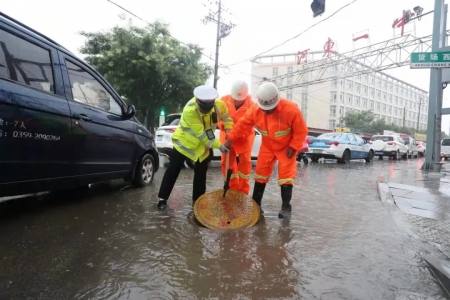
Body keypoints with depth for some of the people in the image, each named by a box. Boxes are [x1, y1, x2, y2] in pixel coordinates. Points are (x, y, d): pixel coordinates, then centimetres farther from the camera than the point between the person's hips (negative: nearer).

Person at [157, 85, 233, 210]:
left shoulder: (219, 104, -18)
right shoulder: (189, 110, -34)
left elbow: (226, 117, 3)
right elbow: (201, 133, -31)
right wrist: (218, 145, -28)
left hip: (203, 144, 5)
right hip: (184, 140, -4)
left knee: (201, 172, 8)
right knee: (173, 170, 0)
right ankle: (162, 199, 13)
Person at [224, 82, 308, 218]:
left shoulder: (291, 109, -28)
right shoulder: (255, 109, -17)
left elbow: (301, 131, -18)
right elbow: (242, 124, -10)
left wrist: (293, 147, -21)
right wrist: (230, 139, -14)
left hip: (286, 147, -3)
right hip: (267, 147, 4)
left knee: (286, 176, -5)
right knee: (260, 174, 5)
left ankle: (286, 207, 10)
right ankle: (256, 204, 18)